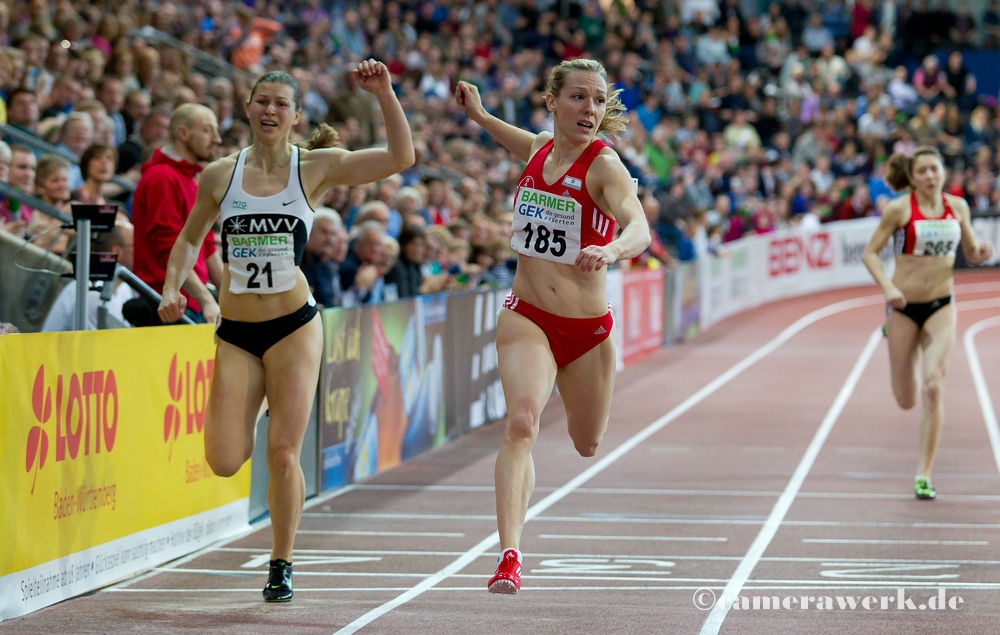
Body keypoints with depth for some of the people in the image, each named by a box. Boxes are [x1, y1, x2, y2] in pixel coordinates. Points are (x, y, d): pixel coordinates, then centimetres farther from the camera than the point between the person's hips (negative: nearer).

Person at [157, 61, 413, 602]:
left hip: (293, 327, -2)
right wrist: (172, 288, 2)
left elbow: (400, 157, -12)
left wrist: (384, 95, -21)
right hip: (234, 334, 2)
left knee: (283, 452, -6)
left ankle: (281, 565, 14)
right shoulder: (219, 176, 2)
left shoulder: (316, 168, -2)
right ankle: (244, 423, 31)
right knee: (224, 462, -7)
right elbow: (190, 238, 17)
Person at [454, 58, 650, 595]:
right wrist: (479, 116, 21)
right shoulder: (541, 150, -1)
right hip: (527, 318, 1)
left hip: (588, 328, -1)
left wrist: (611, 250, -56)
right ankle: (509, 557, -30)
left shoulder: (604, 165, -16)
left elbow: (640, 230, -36)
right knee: (521, 422, -25)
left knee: (587, 446, 19)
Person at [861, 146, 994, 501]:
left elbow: (971, 253, 13)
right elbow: (870, 252, -5)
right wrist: (888, 287, -21)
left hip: (941, 306, 2)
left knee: (933, 388, -14)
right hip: (905, 306, -1)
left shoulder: (957, 207, 2)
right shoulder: (899, 209, -8)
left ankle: (924, 474, -5)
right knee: (906, 399, 8)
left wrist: (982, 253, -11)